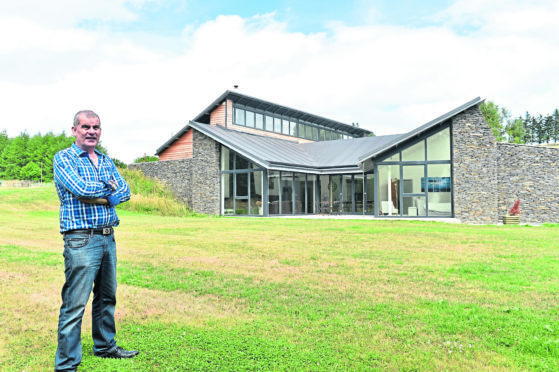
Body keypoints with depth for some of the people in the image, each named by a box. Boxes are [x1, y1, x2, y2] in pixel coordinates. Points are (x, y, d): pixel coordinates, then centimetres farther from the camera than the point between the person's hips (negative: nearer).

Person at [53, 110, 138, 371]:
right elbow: (80, 188, -18)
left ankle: (105, 346, 33)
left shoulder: (106, 161, 16)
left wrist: (100, 197, -12)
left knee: (107, 297, 17)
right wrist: (108, 187, -2)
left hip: (108, 238, 7)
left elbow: (125, 192, 5)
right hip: (81, 240, -7)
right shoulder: (63, 158, -2)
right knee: (74, 304, -5)